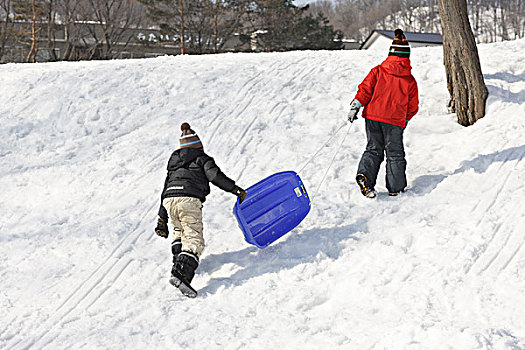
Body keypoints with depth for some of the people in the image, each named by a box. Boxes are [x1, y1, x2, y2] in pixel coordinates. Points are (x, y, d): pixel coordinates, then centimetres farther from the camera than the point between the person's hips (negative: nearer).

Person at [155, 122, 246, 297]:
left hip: (169, 201, 6)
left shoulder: (173, 162, 33)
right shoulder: (202, 158, 17)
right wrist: (235, 189, 0)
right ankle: (181, 273, -31)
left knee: (179, 230, 33)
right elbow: (215, 175, -4)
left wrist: (162, 220, 37)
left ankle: (179, 257, 16)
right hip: (189, 199, -6)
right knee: (194, 239, -12)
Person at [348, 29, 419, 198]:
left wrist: (355, 107, -1)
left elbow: (365, 89, -5)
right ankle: (395, 187, 12)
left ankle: (364, 174, -12)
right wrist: (405, 120, 23)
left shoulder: (378, 71, 2)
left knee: (374, 149, 12)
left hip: (372, 116, 1)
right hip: (395, 121, -1)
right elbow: (413, 107, 8)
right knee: (395, 153, 10)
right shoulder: (410, 80, 3)